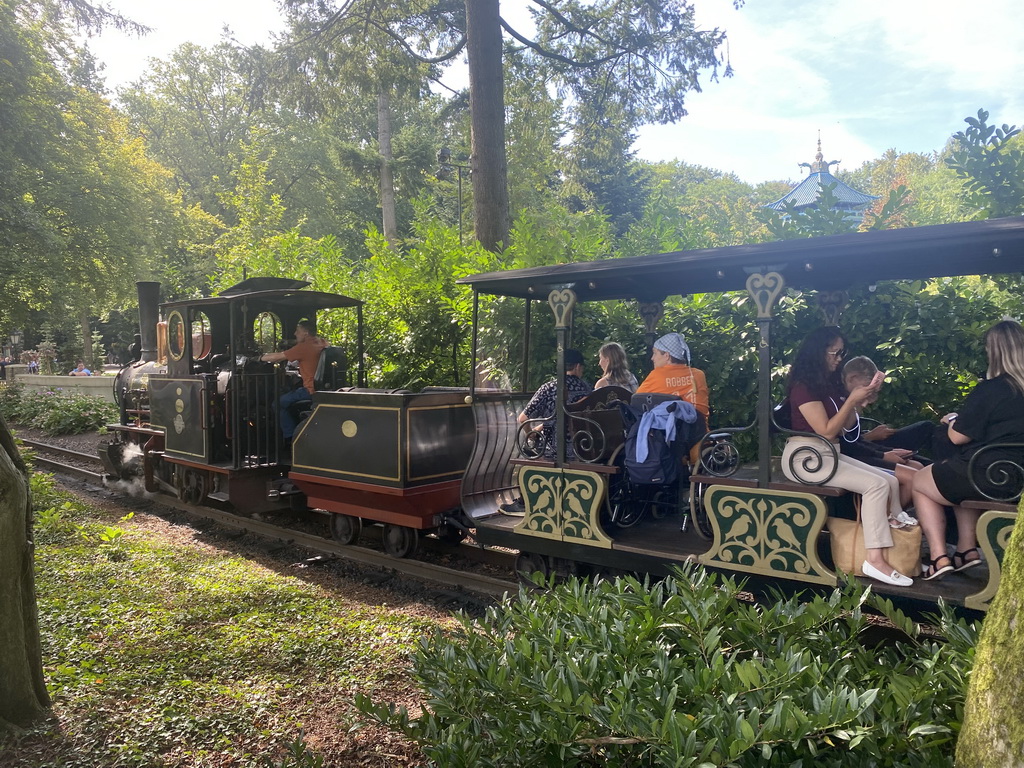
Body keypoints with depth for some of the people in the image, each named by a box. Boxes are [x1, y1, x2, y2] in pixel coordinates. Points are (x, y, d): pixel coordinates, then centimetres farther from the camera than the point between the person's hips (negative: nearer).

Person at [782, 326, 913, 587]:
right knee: (876, 484, -21)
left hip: (830, 454, 9)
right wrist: (851, 400, -15)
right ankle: (875, 559, -23)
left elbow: (846, 425, 16)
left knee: (891, 481, -3)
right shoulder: (804, 386, -13)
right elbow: (827, 430, -16)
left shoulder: (832, 383, 12)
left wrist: (859, 402, 1)